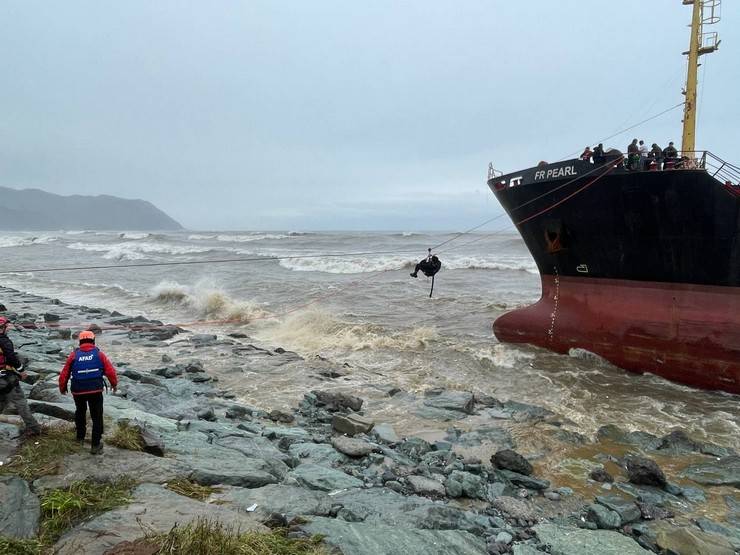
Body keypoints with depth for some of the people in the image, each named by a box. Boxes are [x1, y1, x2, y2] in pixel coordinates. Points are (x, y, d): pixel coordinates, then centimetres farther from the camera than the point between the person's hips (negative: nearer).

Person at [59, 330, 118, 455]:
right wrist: (114, 384, 13)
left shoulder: (74, 355, 2)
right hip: (96, 390, -2)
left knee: (80, 412, 27)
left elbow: (64, 373, 3)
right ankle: (95, 445, 7)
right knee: (97, 417, 7)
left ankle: (80, 438, 38)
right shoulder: (99, 354, -1)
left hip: (78, 391, 2)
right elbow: (110, 371, -4)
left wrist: (62, 388, 20)